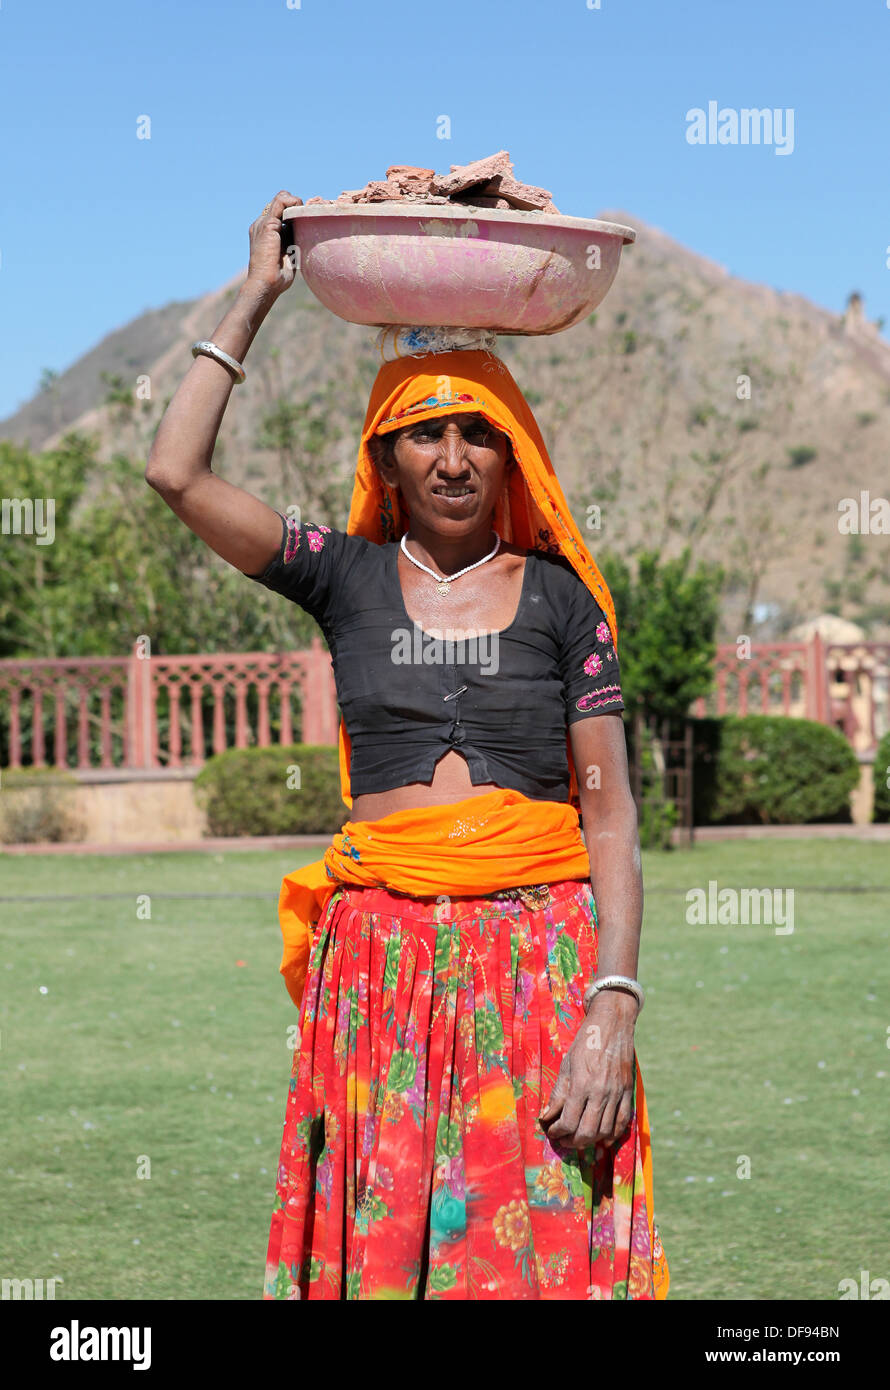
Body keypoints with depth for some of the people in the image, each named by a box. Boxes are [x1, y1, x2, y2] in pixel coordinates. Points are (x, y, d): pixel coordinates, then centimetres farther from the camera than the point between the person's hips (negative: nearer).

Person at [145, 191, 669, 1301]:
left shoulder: (560, 596, 7)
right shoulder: (349, 576, 10)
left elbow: (609, 807, 3)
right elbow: (177, 471, -1)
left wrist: (615, 1001, -8)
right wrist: (257, 295, 7)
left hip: (544, 950, 0)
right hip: (380, 952, 1)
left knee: (543, 1249, -5)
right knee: (377, 1242, -2)